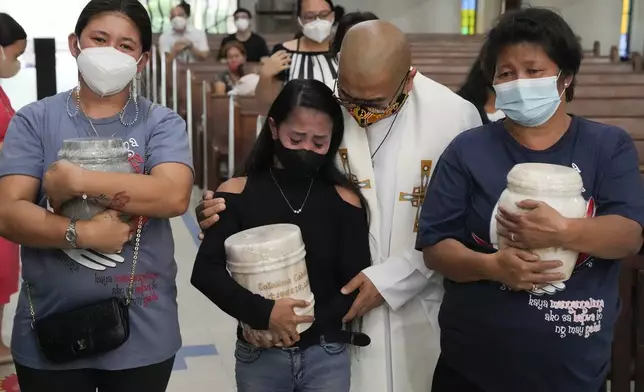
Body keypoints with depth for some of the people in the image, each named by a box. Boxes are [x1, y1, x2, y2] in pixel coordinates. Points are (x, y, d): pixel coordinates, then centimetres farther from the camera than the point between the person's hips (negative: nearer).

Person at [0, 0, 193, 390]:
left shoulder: (162, 123, -2)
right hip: (50, 329, 1)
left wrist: (76, 180, -20)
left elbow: (175, 196, -20)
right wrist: (82, 233, -23)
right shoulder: (34, 120, -1)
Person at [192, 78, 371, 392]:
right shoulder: (237, 193, -6)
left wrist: (307, 322, -15)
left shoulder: (345, 200, -5)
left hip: (326, 356, 0)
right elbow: (205, 271, -12)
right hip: (258, 356, 0)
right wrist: (263, 313, -22)